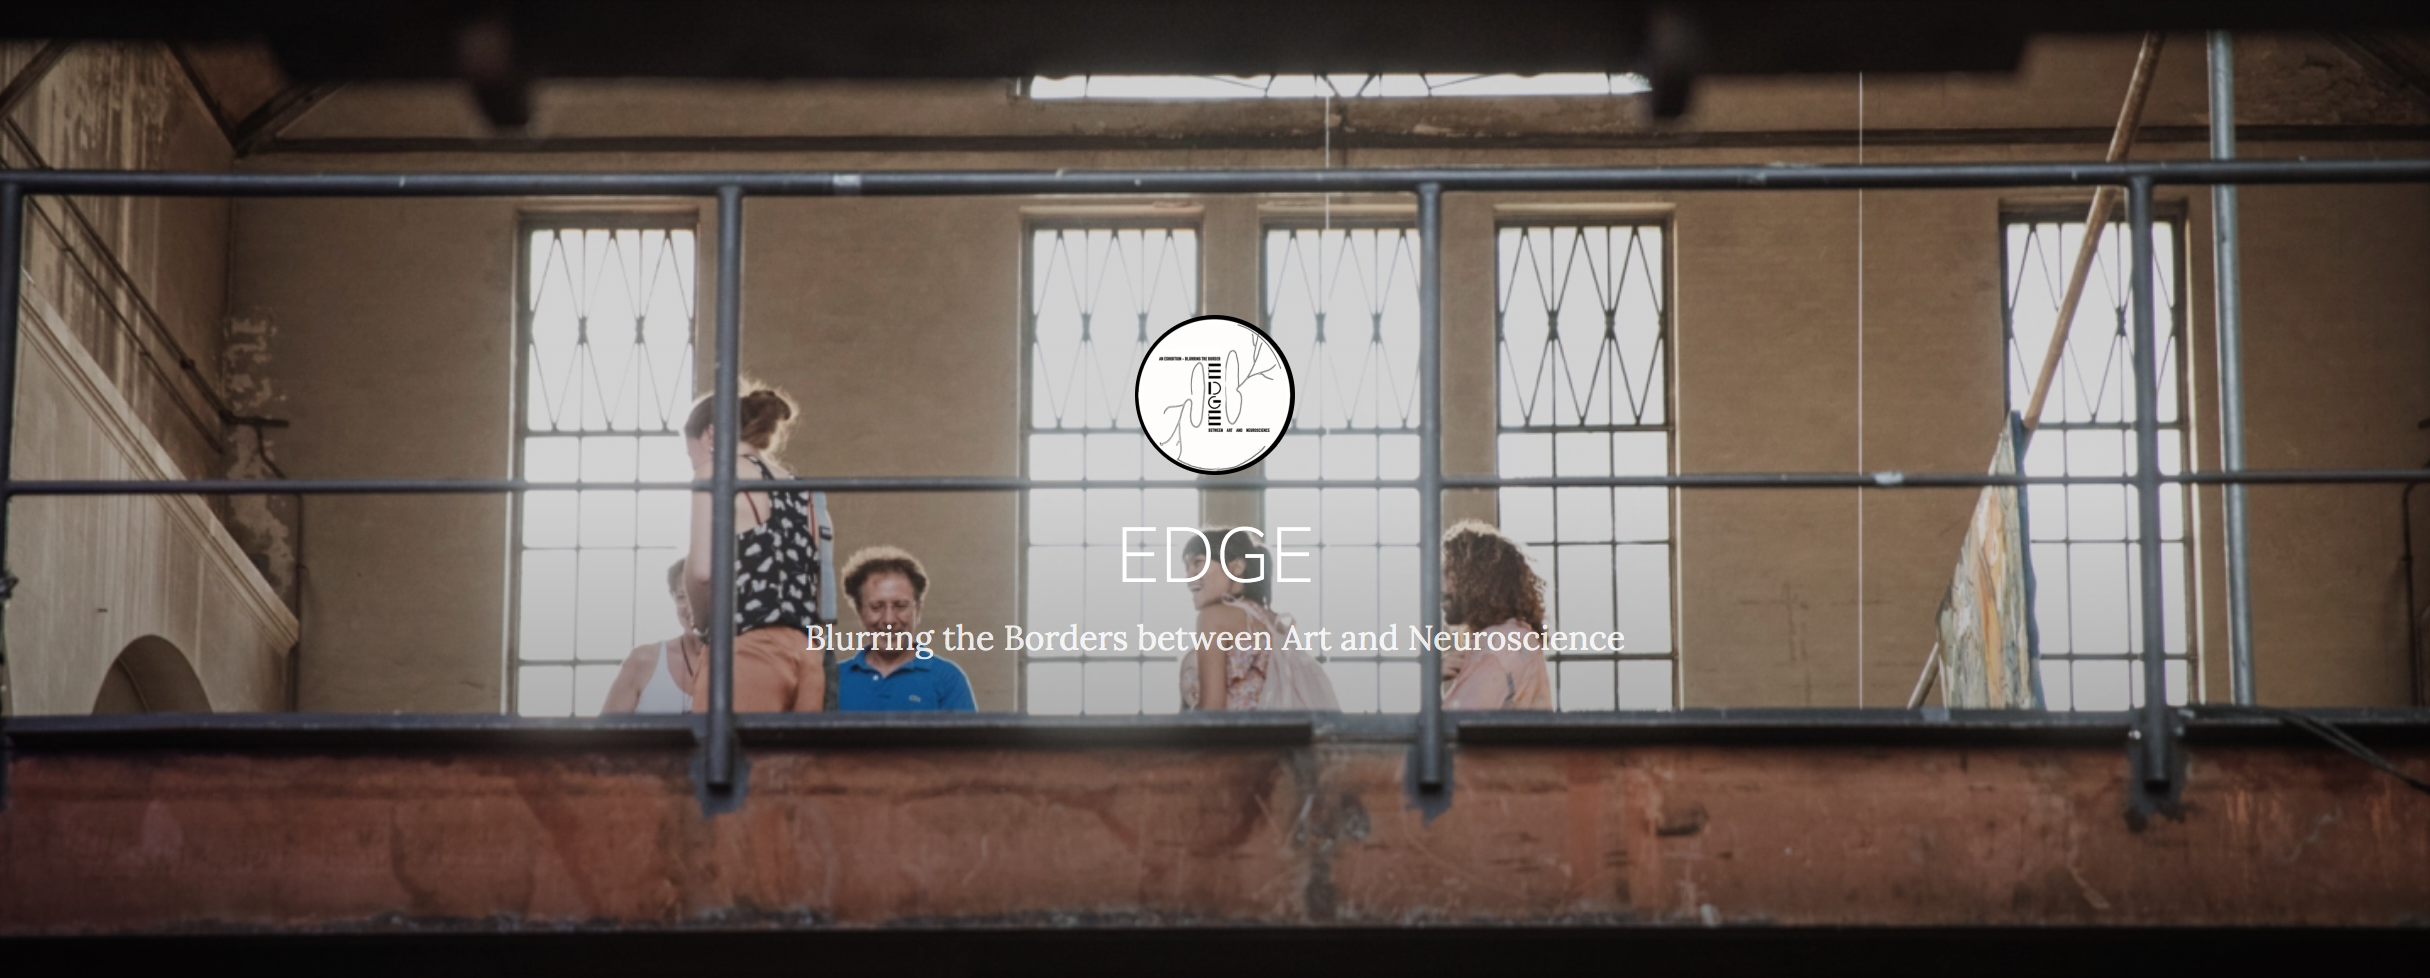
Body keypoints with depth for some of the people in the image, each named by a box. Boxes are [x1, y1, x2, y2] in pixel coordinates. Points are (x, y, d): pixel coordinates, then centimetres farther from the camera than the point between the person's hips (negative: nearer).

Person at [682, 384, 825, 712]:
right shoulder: (795, 488, 22)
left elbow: (702, 570, -8)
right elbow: (810, 582, 17)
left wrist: (704, 623, 8)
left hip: (746, 653, -6)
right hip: (803, 658, 7)